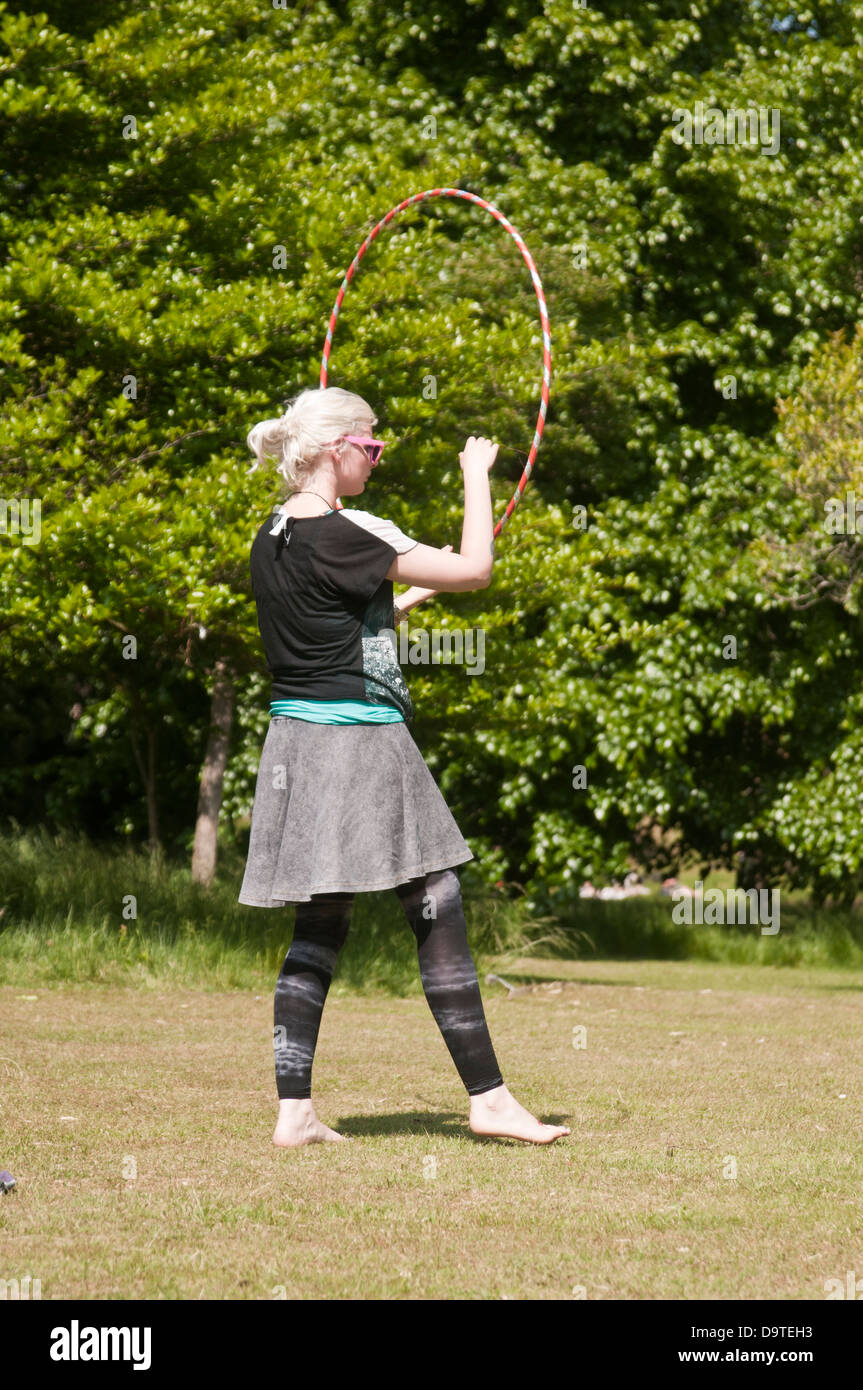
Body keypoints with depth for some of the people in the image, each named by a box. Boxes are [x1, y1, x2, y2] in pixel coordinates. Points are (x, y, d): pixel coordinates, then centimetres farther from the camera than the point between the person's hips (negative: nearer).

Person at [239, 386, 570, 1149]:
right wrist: (476, 474, -2)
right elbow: (475, 569, -14)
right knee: (439, 912, -2)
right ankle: (489, 1097, 2)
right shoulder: (346, 533, -16)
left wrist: (412, 596, 27)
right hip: (359, 743, -9)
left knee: (318, 927, 10)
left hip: (298, 742, 9)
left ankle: (294, 1110, 7)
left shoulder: (272, 537, 10)